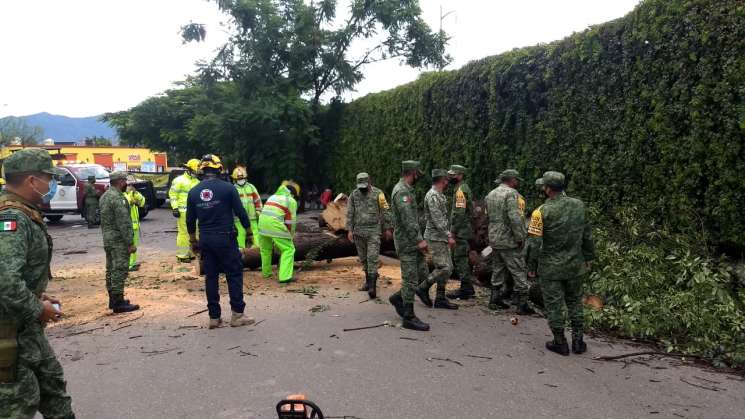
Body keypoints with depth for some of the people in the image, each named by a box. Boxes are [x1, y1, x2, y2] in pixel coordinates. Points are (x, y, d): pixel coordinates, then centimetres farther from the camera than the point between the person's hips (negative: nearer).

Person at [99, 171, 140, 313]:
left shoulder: (105, 196, 14)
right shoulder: (118, 198, -18)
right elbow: (124, 223, -22)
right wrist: (130, 243, -20)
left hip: (107, 239, 10)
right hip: (119, 240, -10)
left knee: (111, 269, 15)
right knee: (120, 270, -7)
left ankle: (113, 299, 23)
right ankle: (118, 302, -4)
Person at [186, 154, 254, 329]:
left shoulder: (193, 192, 4)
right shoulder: (228, 188, -9)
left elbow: (190, 220, 10)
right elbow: (241, 212, -6)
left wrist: (193, 241, 22)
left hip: (205, 240, 4)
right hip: (226, 238, -4)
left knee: (211, 277, 10)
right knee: (234, 275, 5)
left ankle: (214, 317, 14)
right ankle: (237, 315, 6)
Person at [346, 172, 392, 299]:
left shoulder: (378, 193, -5)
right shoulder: (354, 195, 3)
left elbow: (385, 211, -1)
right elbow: (349, 213, 5)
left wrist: (387, 229, 0)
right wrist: (349, 230, -1)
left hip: (374, 231, -4)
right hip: (359, 231, 4)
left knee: (372, 258, -9)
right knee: (363, 258, 12)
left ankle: (372, 286, -10)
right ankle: (368, 280, 28)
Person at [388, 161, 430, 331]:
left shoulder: (406, 190, 16)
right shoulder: (402, 191, -17)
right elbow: (408, 219, -24)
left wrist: (418, 239, 21)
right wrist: (419, 240, -24)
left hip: (413, 242, 10)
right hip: (407, 243, -10)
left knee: (423, 274, 12)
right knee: (410, 280, -4)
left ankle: (398, 298, 24)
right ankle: (409, 318, 5)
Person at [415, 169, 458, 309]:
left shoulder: (440, 196, 16)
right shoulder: (432, 195, -16)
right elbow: (437, 219, -22)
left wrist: (448, 232, 21)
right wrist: (448, 236, -23)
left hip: (442, 237, 10)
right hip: (435, 238, -10)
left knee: (448, 267, 8)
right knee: (443, 268, -12)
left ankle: (440, 298, 13)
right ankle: (423, 288, 3)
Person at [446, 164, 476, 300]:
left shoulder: (461, 190, -15)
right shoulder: (463, 188, 17)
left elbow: (459, 213, -22)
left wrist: (453, 231, -20)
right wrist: (454, 229, 21)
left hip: (461, 231, -11)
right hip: (464, 230, 11)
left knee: (460, 259, -6)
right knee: (464, 259, 14)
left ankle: (465, 290, -2)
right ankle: (468, 288, 21)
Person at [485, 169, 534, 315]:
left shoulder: (490, 194, 12)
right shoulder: (511, 193, -14)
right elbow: (515, 218, -23)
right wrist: (520, 238, -17)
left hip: (494, 239, 8)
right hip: (509, 240, -8)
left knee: (498, 270, 16)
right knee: (519, 271, -1)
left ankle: (495, 300, 22)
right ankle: (522, 304, 1)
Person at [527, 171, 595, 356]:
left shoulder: (541, 212, -17)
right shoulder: (579, 205, -1)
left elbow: (534, 242, -15)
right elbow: (587, 235, 7)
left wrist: (532, 265, -4)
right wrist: (589, 257, 18)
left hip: (551, 268, -4)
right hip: (576, 265, 4)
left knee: (554, 304, 8)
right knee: (575, 301, 19)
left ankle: (560, 342, 17)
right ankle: (578, 340, 23)